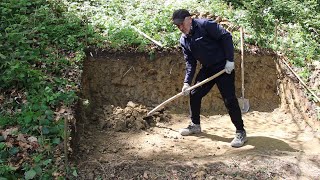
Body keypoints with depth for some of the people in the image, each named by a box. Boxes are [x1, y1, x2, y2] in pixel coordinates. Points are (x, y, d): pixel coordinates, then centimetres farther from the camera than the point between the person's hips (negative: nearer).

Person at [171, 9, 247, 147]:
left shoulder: (205, 25, -17)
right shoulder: (184, 40, 5)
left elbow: (226, 36, -18)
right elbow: (190, 62, 6)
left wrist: (230, 60, -21)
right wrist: (187, 82, -4)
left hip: (224, 67, -7)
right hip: (207, 69, 7)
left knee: (229, 99, -9)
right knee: (194, 94, 9)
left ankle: (241, 132, 3)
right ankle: (195, 125, 28)